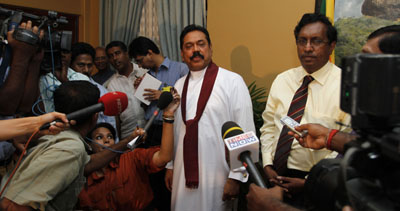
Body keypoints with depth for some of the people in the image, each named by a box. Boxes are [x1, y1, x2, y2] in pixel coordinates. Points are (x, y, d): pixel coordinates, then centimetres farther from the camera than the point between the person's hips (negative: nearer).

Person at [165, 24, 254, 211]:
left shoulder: (232, 81, -10)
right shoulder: (179, 85, 9)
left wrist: (236, 177, -12)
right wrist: (170, 166, 16)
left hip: (217, 175, -4)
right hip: (183, 174, 5)